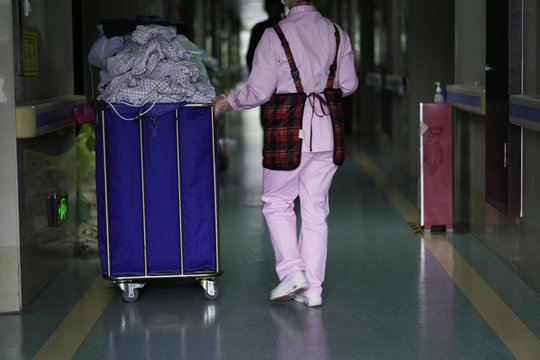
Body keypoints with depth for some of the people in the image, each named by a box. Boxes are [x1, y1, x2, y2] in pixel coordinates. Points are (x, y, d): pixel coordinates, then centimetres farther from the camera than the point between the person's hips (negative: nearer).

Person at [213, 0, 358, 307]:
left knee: (277, 202, 13)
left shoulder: (275, 36, -10)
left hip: (288, 132, -4)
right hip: (328, 130, 4)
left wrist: (227, 102, 8)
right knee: (316, 208, 9)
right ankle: (313, 288, 11)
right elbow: (348, 85, 10)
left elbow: (258, 92, -9)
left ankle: (292, 271, -2)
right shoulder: (338, 34, 4)